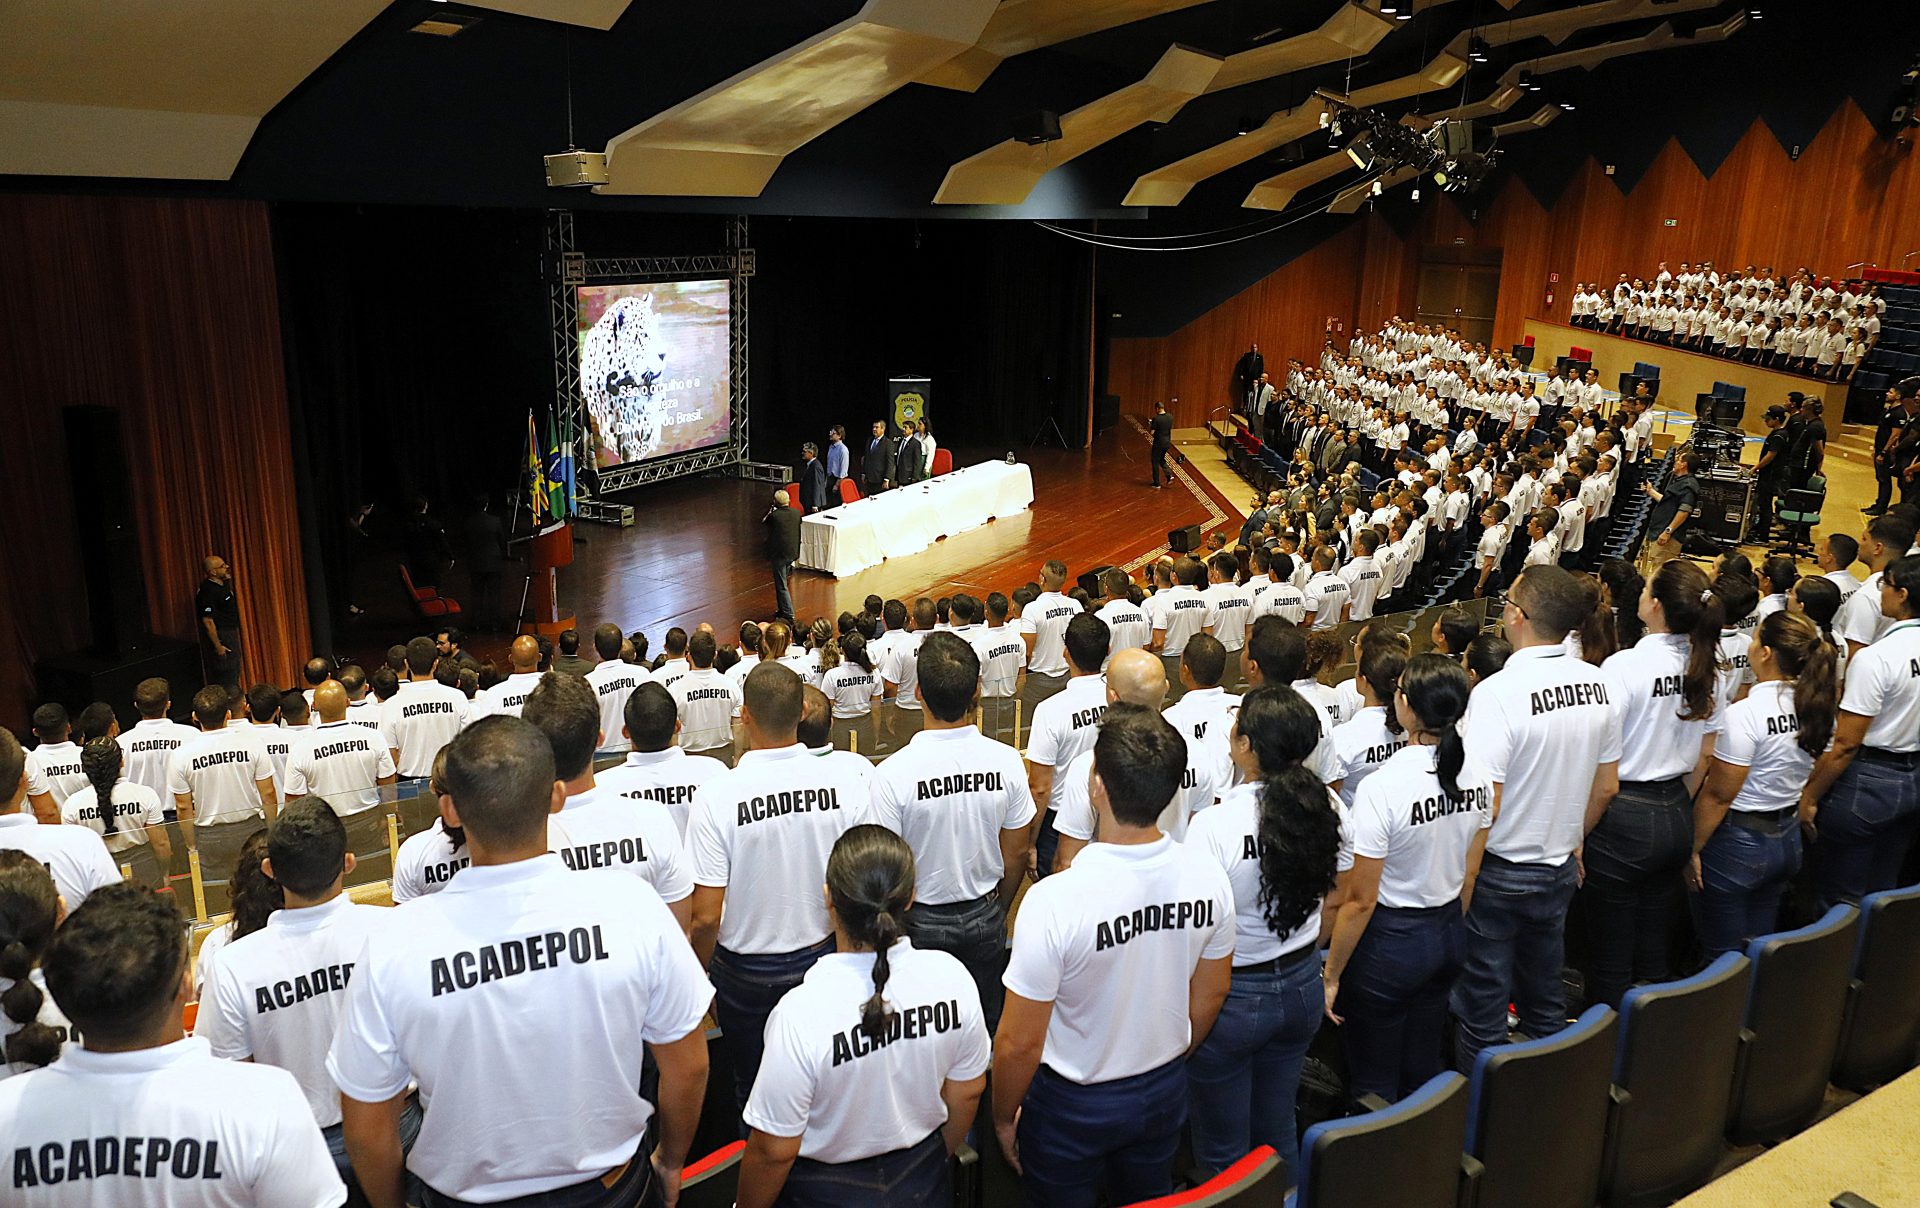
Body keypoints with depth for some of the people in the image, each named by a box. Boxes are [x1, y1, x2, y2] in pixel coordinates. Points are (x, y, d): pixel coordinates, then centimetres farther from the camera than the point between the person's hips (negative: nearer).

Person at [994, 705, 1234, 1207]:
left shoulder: (1053, 901, -33)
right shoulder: (1208, 877, -17)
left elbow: (1019, 1043, -24)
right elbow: (1211, 994, 0)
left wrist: (1003, 1116, -4)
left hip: (1072, 1106, -4)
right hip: (1165, 1093, 4)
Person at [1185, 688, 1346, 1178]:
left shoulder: (1212, 826, -27)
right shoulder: (1328, 812, -10)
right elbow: (1332, 902, 5)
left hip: (1231, 996, -5)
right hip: (1303, 988, 6)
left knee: (1223, 1153, 14)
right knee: (1278, 1131, 25)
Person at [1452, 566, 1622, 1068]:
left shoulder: (1498, 692, -25)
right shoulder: (1596, 684, -4)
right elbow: (1606, 788, 8)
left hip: (1499, 872, -6)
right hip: (1559, 871, 6)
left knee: (1483, 1016, 9)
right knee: (1547, 1002, 23)